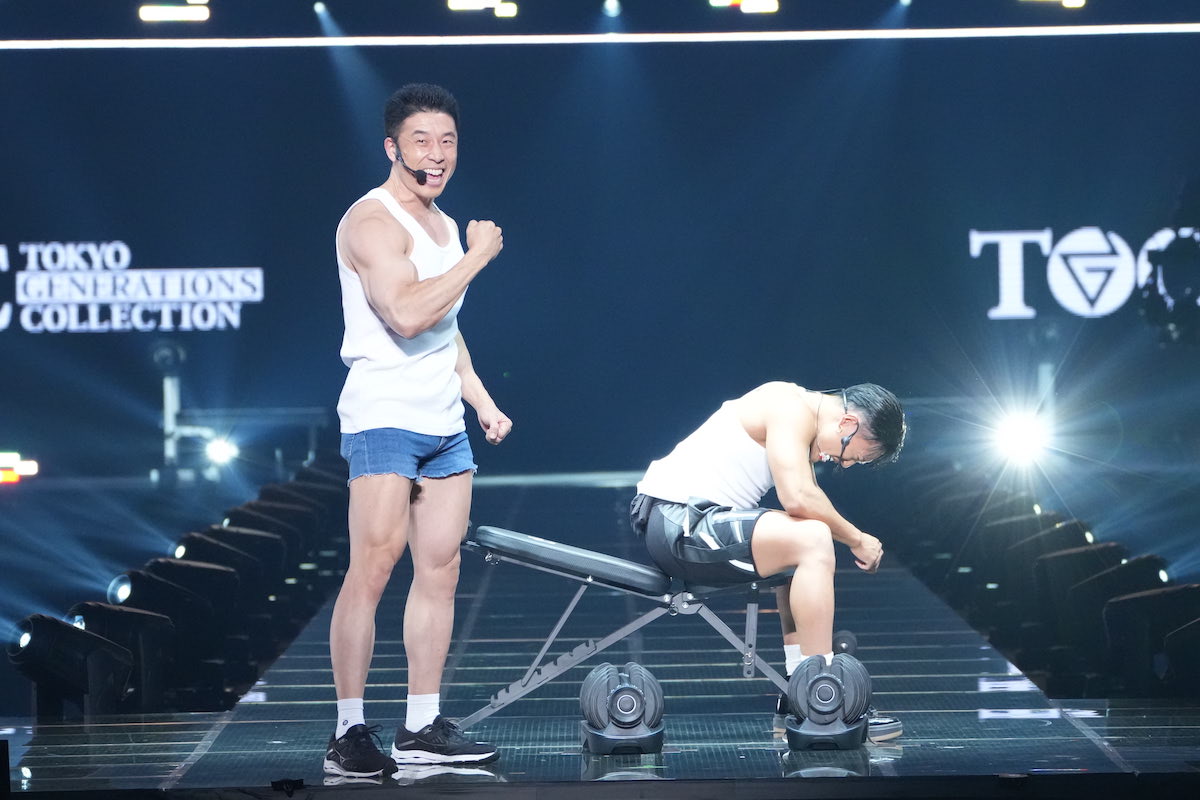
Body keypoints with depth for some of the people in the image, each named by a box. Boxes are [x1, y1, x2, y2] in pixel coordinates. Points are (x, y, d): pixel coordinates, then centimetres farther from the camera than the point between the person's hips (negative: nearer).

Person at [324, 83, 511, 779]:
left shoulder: (445, 226, 19)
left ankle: (422, 728, 11)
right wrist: (478, 257, -14)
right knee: (372, 569, -12)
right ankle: (349, 734, -11)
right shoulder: (373, 220, -10)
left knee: (440, 571, 6)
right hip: (385, 416, -9)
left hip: (445, 424, 9)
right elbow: (407, 313, -24)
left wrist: (482, 400, 22)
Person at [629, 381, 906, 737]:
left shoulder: (804, 420, 19)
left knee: (802, 543, 26)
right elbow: (798, 498, -25)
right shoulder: (794, 410, -13)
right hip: (680, 523, -11)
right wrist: (856, 540, -12)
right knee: (813, 541, -23)